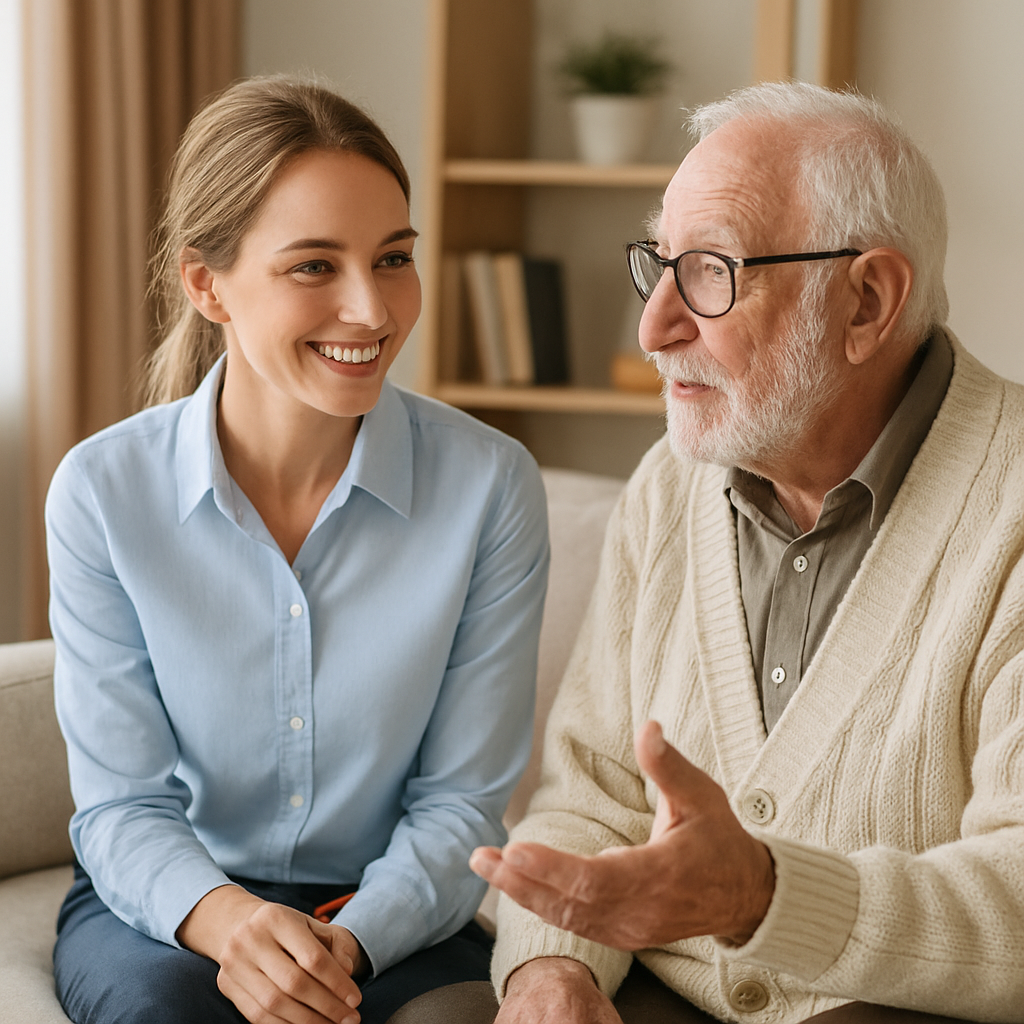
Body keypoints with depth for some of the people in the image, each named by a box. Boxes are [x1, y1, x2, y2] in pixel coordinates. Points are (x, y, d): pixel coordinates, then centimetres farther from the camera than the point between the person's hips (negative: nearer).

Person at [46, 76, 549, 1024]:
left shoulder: (490, 484, -10)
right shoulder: (104, 492, -8)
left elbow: (462, 799, -4)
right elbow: (121, 806, -5)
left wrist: (348, 939, -22)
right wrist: (223, 918, -26)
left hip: (391, 917, 1)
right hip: (159, 907, 0)